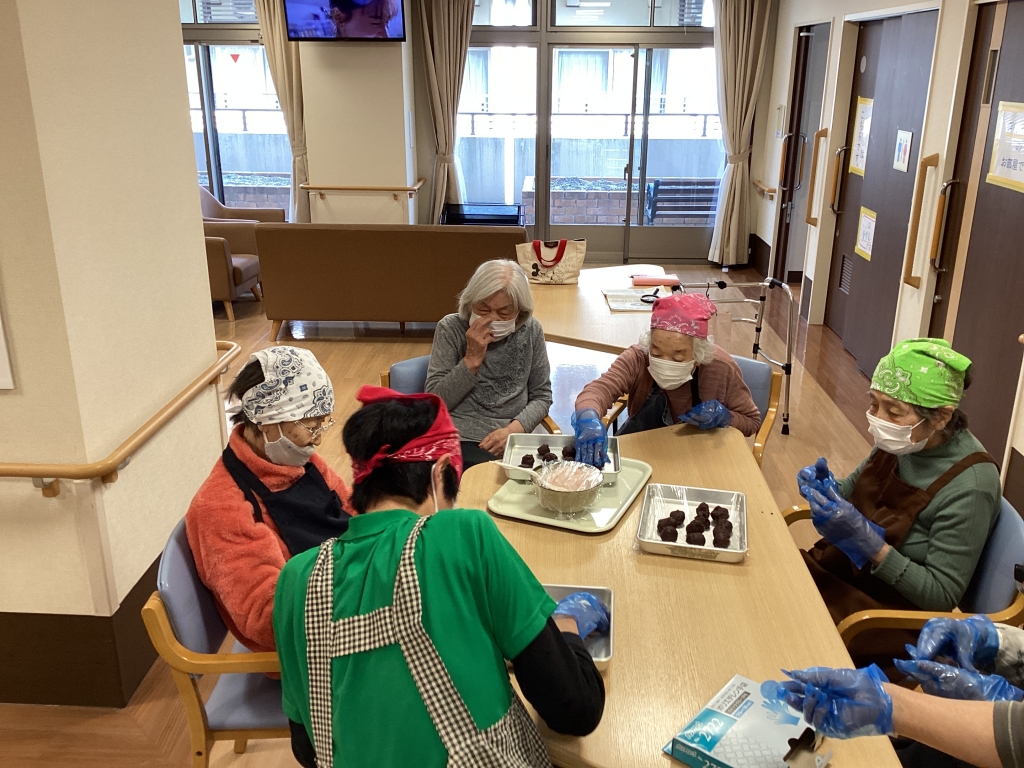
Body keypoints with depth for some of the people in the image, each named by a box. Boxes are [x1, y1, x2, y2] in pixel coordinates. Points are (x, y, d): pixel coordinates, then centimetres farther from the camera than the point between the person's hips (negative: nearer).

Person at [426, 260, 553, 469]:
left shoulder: (531, 330, 3)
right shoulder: (451, 328, -3)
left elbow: (541, 396, 9)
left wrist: (514, 429, -9)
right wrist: (472, 359, -16)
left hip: (512, 442, 3)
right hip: (460, 441, -3)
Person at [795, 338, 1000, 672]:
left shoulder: (969, 485, -24)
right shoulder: (904, 440, -6)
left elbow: (941, 595, -21)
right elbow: (856, 489, 12)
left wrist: (867, 541, -32)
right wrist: (826, 488, -11)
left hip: (894, 612, -6)